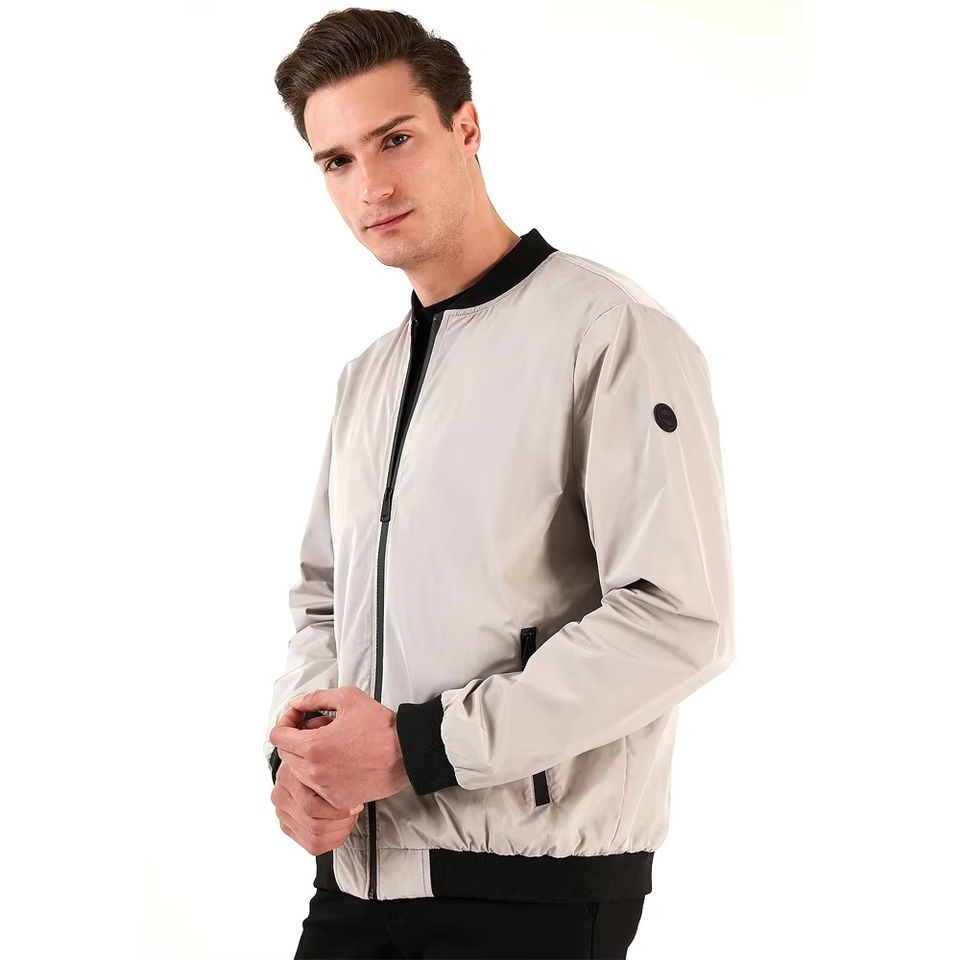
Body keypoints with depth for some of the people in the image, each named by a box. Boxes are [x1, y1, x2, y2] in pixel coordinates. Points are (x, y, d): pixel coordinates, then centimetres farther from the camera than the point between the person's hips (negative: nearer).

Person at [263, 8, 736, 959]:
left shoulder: (611, 333, -10)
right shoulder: (366, 377, 14)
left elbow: (677, 618, -19)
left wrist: (416, 746, -19)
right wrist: (297, 753, -2)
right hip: (360, 869, 7)